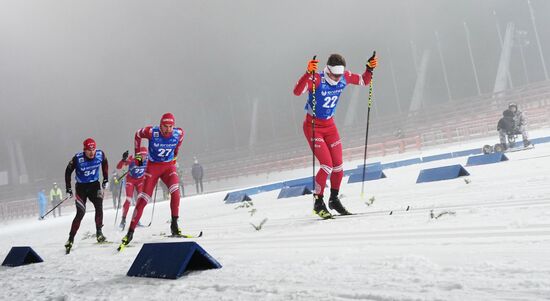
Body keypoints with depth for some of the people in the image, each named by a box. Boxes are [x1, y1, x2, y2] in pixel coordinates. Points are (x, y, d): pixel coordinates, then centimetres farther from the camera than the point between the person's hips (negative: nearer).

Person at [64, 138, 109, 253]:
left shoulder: (100, 154, -14)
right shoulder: (78, 158, -21)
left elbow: (105, 163, 10)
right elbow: (68, 171, -6)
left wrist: (106, 179, 9)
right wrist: (68, 188, -5)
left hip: (95, 184, 2)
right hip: (81, 186, -2)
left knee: (99, 208, -15)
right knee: (80, 213, -7)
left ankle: (99, 232, 0)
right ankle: (71, 239, 5)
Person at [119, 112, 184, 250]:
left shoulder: (179, 133, -14)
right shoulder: (151, 132, -20)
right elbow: (138, 135, 2)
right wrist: (137, 154, 5)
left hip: (169, 166, 1)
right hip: (153, 166, -1)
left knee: (175, 190, -27)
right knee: (143, 199, -6)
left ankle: (174, 224, -15)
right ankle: (130, 231, 3)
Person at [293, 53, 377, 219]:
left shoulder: (344, 77, -6)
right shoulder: (316, 80, -23)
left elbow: (364, 81, 10)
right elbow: (297, 91, -38)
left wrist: (370, 68, -8)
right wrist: (308, 73, -50)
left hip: (330, 125, 6)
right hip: (312, 126, -6)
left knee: (338, 165, 4)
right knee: (327, 165, -15)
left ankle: (334, 199, 27)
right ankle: (318, 202, 3)